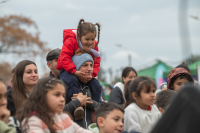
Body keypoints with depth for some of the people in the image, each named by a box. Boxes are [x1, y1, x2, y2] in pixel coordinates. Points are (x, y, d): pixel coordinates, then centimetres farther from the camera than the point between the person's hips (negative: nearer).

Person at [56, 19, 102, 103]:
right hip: (67, 70, -5)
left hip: (85, 73, 5)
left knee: (97, 86, -11)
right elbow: (64, 58, -28)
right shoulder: (71, 41, -21)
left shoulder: (94, 45, -3)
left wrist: (92, 74, -19)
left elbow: (96, 62, 0)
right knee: (72, 80, -38)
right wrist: (75, 72, -38)